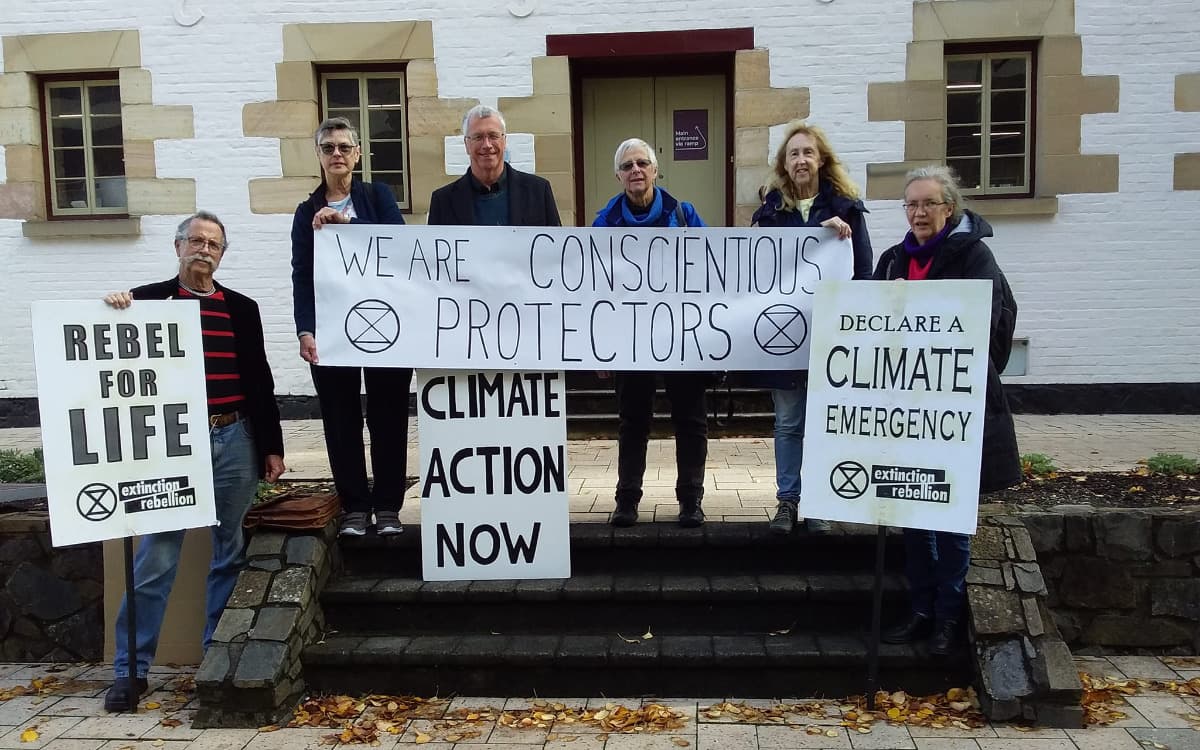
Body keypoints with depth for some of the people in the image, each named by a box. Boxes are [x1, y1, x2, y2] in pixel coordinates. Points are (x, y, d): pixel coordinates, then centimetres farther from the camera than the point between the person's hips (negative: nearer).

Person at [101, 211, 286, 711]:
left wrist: (272, 445, 8)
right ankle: (132, 669, 10)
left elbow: (260, 380, 11)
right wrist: (116, 310, -18)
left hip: (235, 441, 3)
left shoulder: (242, 308, 10)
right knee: (156, 556, -1)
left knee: (230, 552, 10)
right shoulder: (148, 300, 4)